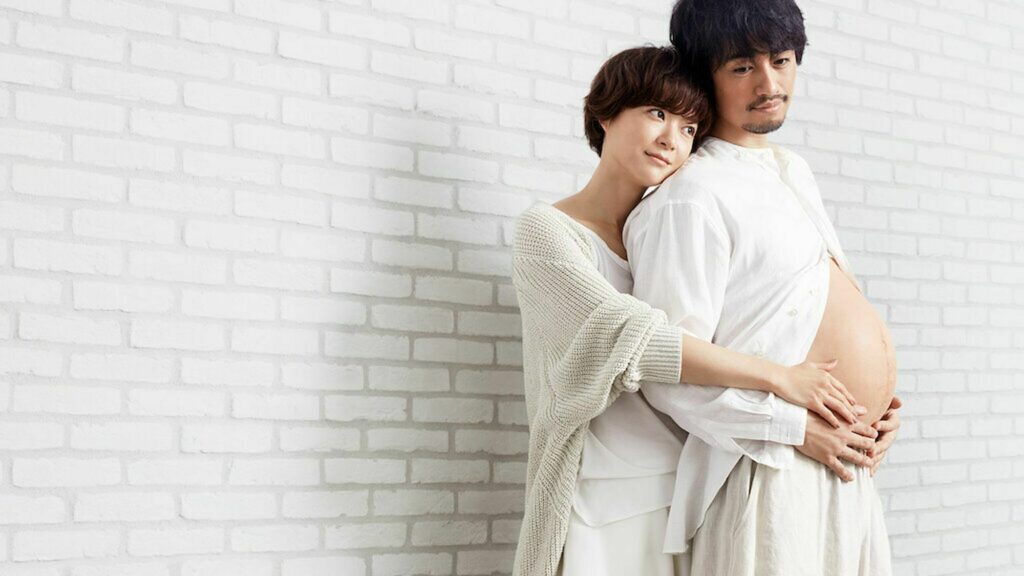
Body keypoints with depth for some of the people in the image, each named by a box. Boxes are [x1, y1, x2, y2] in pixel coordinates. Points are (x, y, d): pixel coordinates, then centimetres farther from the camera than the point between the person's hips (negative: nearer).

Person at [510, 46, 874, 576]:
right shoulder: (545, 230, -6)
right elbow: (630, 336, -20)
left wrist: (873, 413, -3)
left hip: (689, 494, 6)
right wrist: (780, 378, -18)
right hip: (603, 507, -5)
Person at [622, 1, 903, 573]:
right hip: (775, 474, -9)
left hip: (848, 465, 9)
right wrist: (795, 428, -17)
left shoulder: (795, 171, 15)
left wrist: (876, 402, 10)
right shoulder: (691, 198, -14)